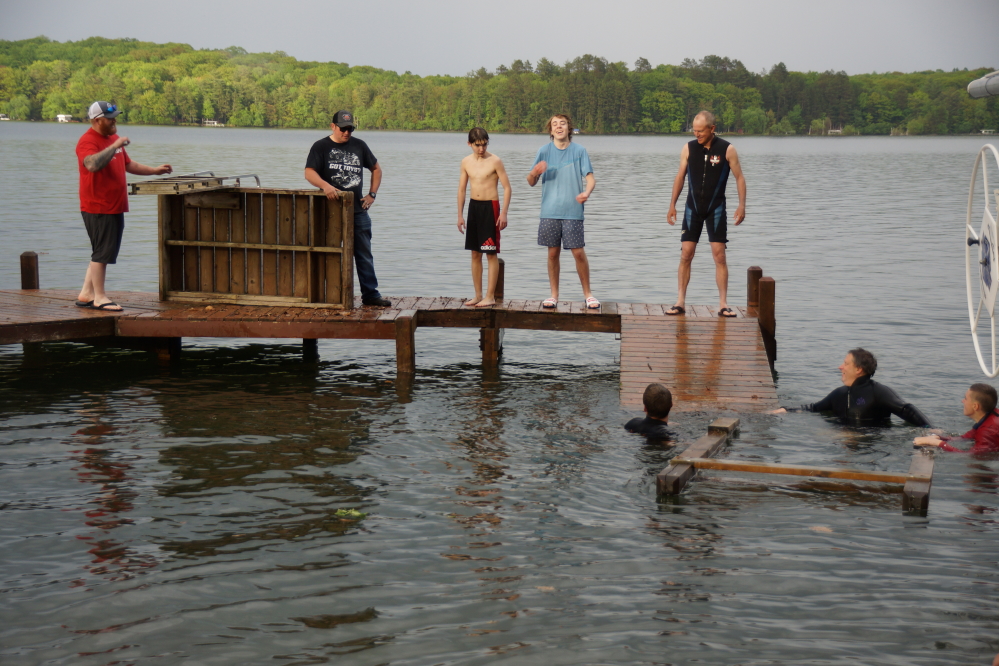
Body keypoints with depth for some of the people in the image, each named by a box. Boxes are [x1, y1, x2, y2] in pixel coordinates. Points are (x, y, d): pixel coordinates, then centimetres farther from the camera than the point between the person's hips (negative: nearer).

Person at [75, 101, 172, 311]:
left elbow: (129, 165, 29)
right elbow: (93, 164, -34)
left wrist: (155, 170, 23)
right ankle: (99, 298, 2)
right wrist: (115, 146, -30)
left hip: (115, 207, 9)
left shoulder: (113, 138, 17)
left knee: (102, 253, 12)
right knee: (102, 253, -5)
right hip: (98, 208, -9)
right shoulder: (87, 141, -13)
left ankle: (86, 294, 20)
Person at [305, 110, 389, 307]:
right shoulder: (321, 147, -1)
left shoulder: (359, 145, 11)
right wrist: (325, 185, -31)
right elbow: (309, 172, -13)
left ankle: (370, 294, 9)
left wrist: (372, 194, 10)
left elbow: (376, 169, 22)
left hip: (358, 210, 3)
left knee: (364, 255, 5)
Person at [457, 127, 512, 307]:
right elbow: (461, 189, 13)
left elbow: (507, 188, -8)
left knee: (491, 254, -3)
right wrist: (460, 215, 9)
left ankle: (490, 296, 0)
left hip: (490, 207, -6)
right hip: (473, 206, 6)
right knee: (475, 253, 9)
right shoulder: (466, 162, 6)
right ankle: (478, 295, 17)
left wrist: (503, 213, -15)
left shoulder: (495, 161, -9)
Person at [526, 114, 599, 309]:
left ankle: (587, 294, 13)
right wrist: (534, 173, -17)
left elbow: (590, 177, -1)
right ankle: (554, 295, 16)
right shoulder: (545, 151, 5)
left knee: (579, 253, -2)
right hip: (550, 211, 1)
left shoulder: (579, 151, 2)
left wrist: (586, 192, -23)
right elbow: (531, 182, 7)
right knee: (553, 253, 5)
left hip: (573, 211, -1)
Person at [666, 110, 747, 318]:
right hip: (693, 208, 2)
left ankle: (723, 304, -2)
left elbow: (739, 178, -1)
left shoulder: (727, 149, -5)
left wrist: (742, 205, -10)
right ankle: (680, 302, 2)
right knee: (686, 255, -3)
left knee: (719, 255, -6)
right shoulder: (688, 148, 1)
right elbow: (680, 177, 10)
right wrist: (672, 205, 8)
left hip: (716, 209, -2)